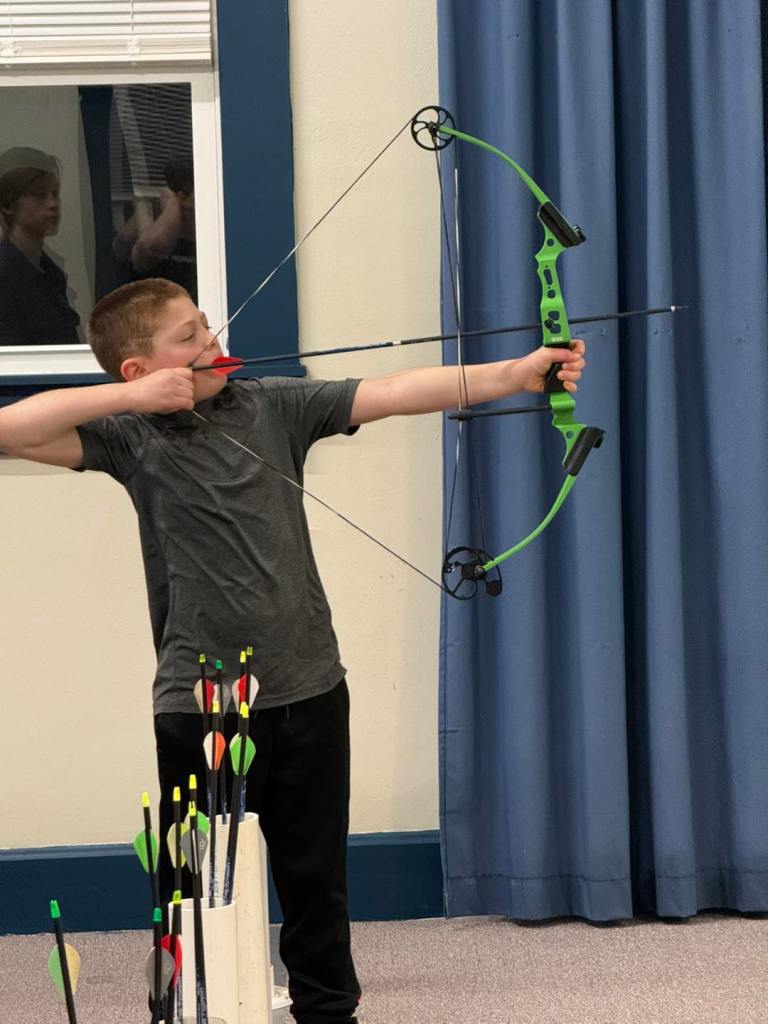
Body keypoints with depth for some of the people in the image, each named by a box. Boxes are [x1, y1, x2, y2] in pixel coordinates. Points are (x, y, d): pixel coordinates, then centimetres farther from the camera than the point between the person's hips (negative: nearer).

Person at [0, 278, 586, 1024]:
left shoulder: (274, 405, 4)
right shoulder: (131, 437, -4)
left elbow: (394, 394, -2)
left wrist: (518, 373, -10)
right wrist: (128, 398, -18)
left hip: (309, 689, 3)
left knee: (316, 877, 13)